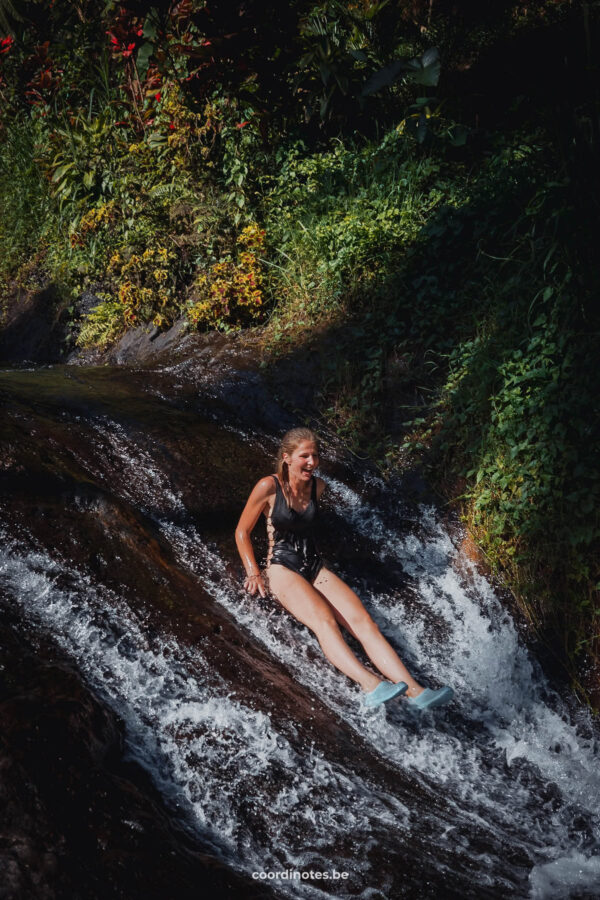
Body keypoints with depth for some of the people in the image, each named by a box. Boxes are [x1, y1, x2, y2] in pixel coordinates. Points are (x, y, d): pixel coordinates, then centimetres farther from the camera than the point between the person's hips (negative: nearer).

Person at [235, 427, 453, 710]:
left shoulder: (317, 486, 9)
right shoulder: (269, 487, -7)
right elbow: (242, 531, 0)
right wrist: (254, 573, -7)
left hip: (315, 567, 5)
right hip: (282, 568, -5)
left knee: (363, 621, -19)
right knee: (324, 620, -34)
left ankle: (414, 690, -33)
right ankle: (371, 686, -54)